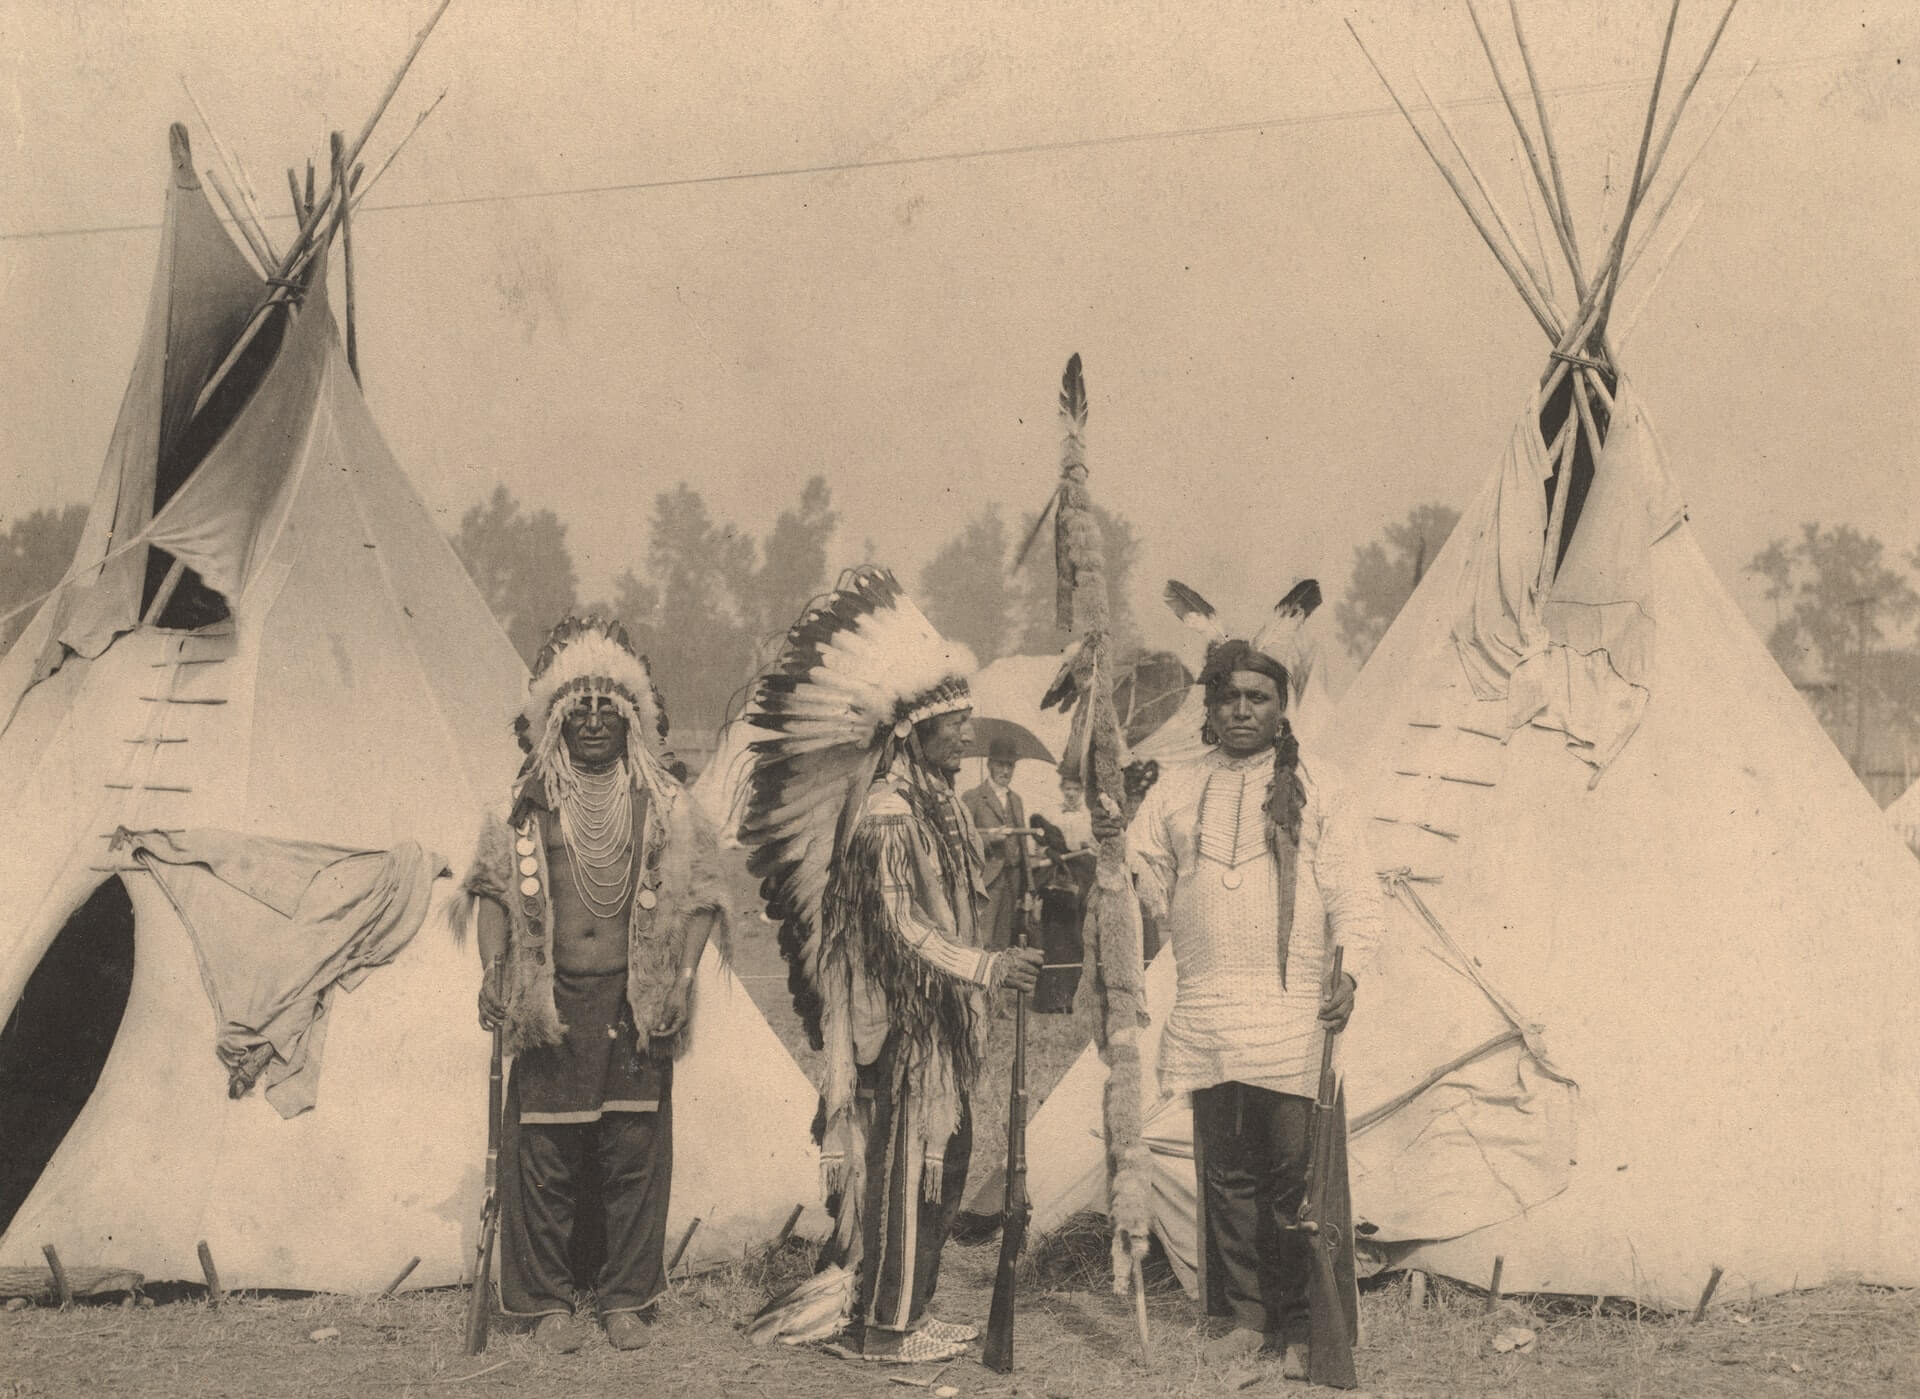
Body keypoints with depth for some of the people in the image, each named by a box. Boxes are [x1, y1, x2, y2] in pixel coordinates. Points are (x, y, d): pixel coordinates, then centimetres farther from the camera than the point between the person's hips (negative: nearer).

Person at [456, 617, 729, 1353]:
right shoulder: (529, 802, 4)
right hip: (550, 1001, 0)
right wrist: (493, 969, -4)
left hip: (635, 1001, 0)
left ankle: (626, 1298, 16)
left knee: (636, 1150, 4)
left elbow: (694, 893, 2)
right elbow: (494, 888, 6)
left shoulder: (662, 802, 3)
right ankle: (546, 1301, 14)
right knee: (542, 1151, 2)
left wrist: (681, 975, -7)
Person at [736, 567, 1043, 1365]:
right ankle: (884, 1326, 11)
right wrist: (988, 967, -29)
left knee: (942, 1159, 13)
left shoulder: (938, 803, 12)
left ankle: (901, 1308, 25)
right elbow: (904, 929, -23)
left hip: (938, 1017, 9)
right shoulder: (886, 817, -17)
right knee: (906, 1163, -1)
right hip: (900, 1021, -9)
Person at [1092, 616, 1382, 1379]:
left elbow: (1353, 888, 0)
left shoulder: (1316, 784, 5)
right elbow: (1150, 885, 15)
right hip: (1206, 1016, 3)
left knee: (1297, 1178, -3)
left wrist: (1348, 972, -14)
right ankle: (1243, 1317, 19)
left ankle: (1299, 1329, 7)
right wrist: (1114, 850, -6)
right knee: (1226, 1173, 9)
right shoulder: (1176, 790, 14)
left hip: (1295, 1016, -3)